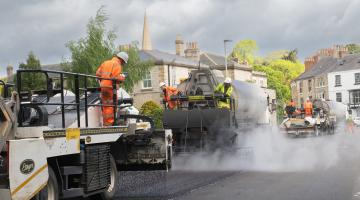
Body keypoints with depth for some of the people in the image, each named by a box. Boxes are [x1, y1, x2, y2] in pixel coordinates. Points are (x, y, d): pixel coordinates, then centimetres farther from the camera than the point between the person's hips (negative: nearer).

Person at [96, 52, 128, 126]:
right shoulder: (117, 64, -8)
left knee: (105, 106, 14)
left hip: (103, 87, 8)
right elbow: (116, 77, -20)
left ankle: (105, 124, 20)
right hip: (111, 87, -8)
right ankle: (109, 123, -6)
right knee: (111, 107, -5)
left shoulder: (105, 63, 18)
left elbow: (97, 73, 14)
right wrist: (122, 78, -2)